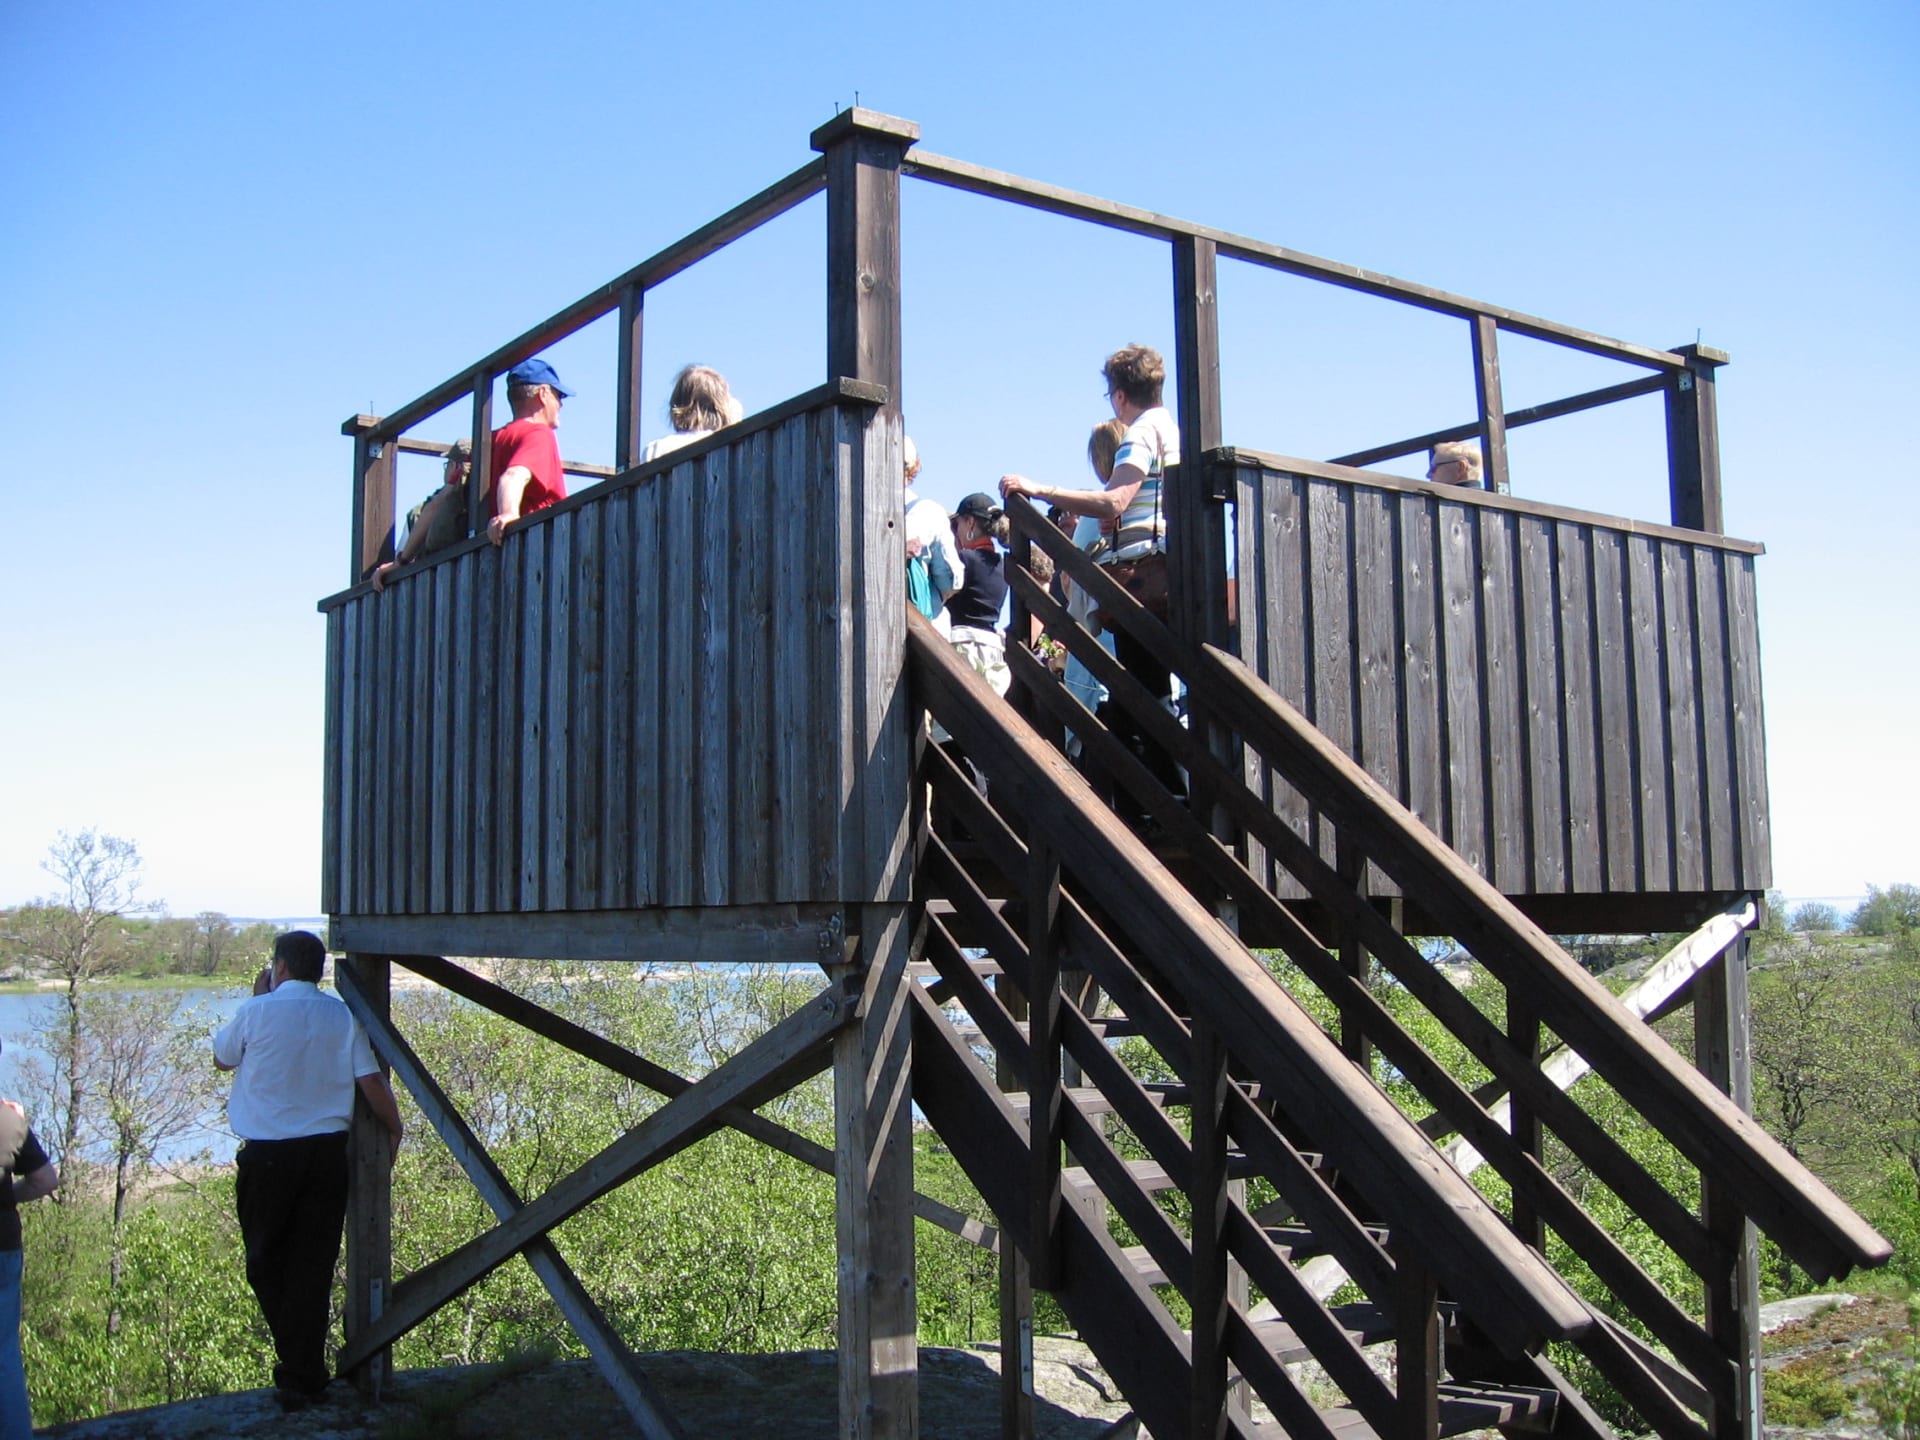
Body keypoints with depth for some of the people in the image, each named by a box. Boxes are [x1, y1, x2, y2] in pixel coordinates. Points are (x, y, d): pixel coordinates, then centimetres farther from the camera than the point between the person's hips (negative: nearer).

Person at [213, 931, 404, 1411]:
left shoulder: (257, 1012, -6)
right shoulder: (342, 1016, 0)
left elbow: (222, 1058, 13)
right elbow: (372, 1082, -2)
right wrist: (395, 1128, 13)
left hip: (266, 1155, -2)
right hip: (328, 1151, 2)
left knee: (266, 1262, 13)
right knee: (313, 1264, 7)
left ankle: (299, 1364, 13)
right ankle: (301, 1375, 8)